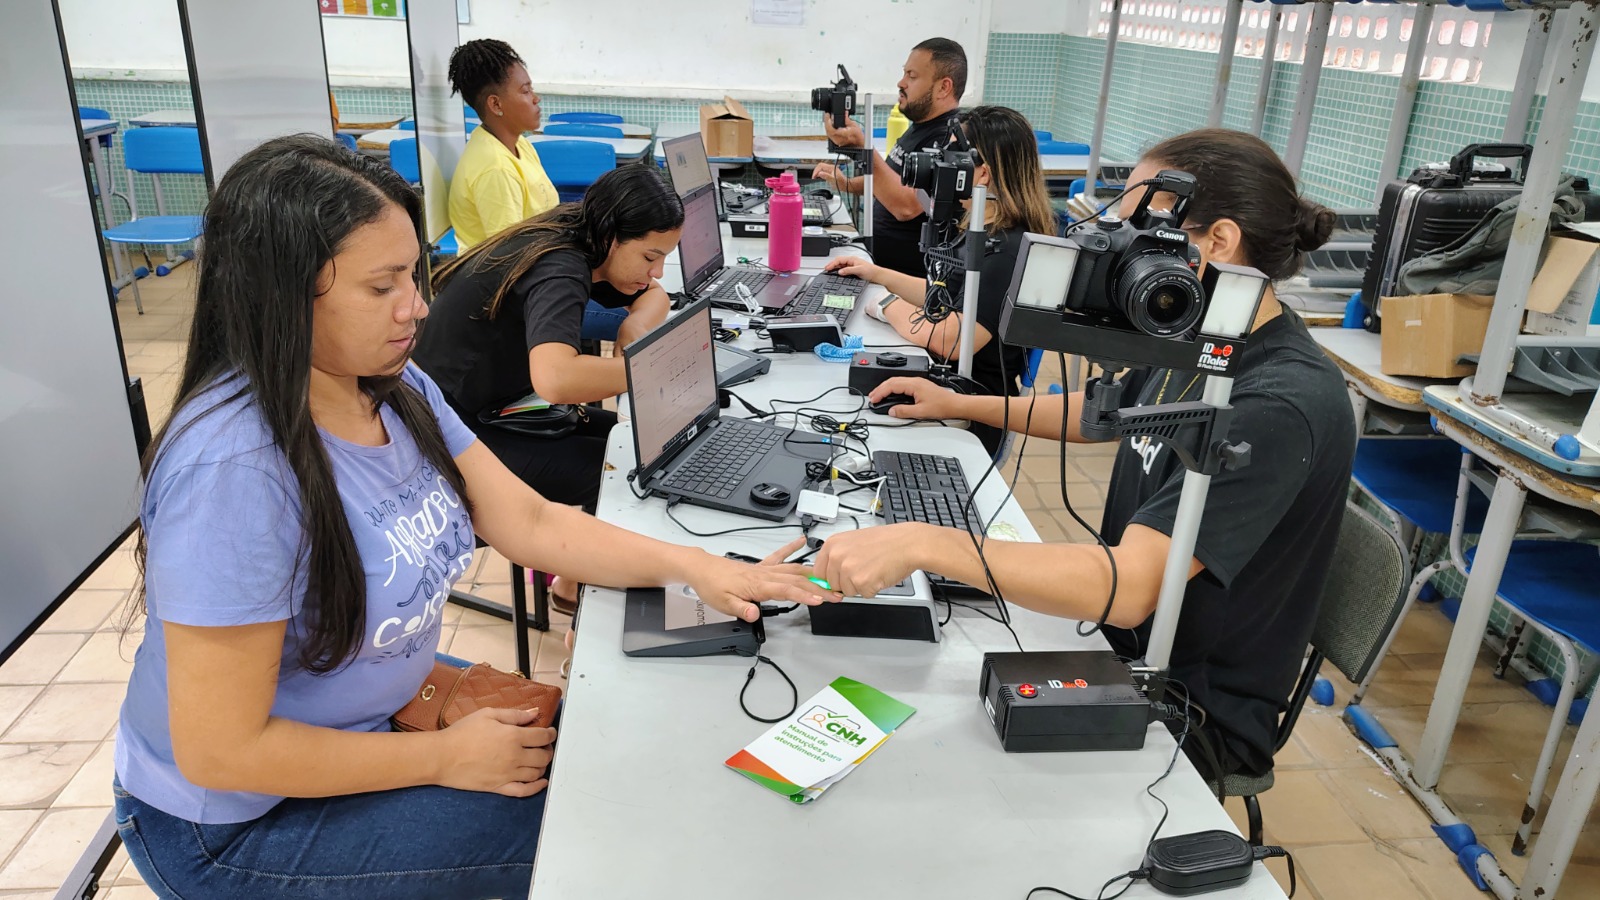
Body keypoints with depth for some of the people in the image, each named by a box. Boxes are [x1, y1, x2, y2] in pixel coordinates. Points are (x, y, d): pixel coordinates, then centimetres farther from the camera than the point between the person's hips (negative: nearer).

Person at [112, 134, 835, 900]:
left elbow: (530, 523, -3)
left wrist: (694, 568, -14)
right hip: (239, 821, -7)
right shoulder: (233, 467, -32)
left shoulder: (396, 389, -6)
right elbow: (222, 752, -28)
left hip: (375, 713, 7)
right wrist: (444, 758, -18)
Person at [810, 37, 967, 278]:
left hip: (907, 276, -10)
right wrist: (846, 184, 13)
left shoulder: (948, 140, -19)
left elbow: (906, 206, -29)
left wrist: (861, 147, -32)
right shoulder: (921, 127, 13)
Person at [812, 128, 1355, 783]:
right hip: (1121, 640, 8)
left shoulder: (1280, 407, -31)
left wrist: (924, 543, -44)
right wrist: (958, 404, 15)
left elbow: (1127, 588, -38)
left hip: (1195, 710, -8)